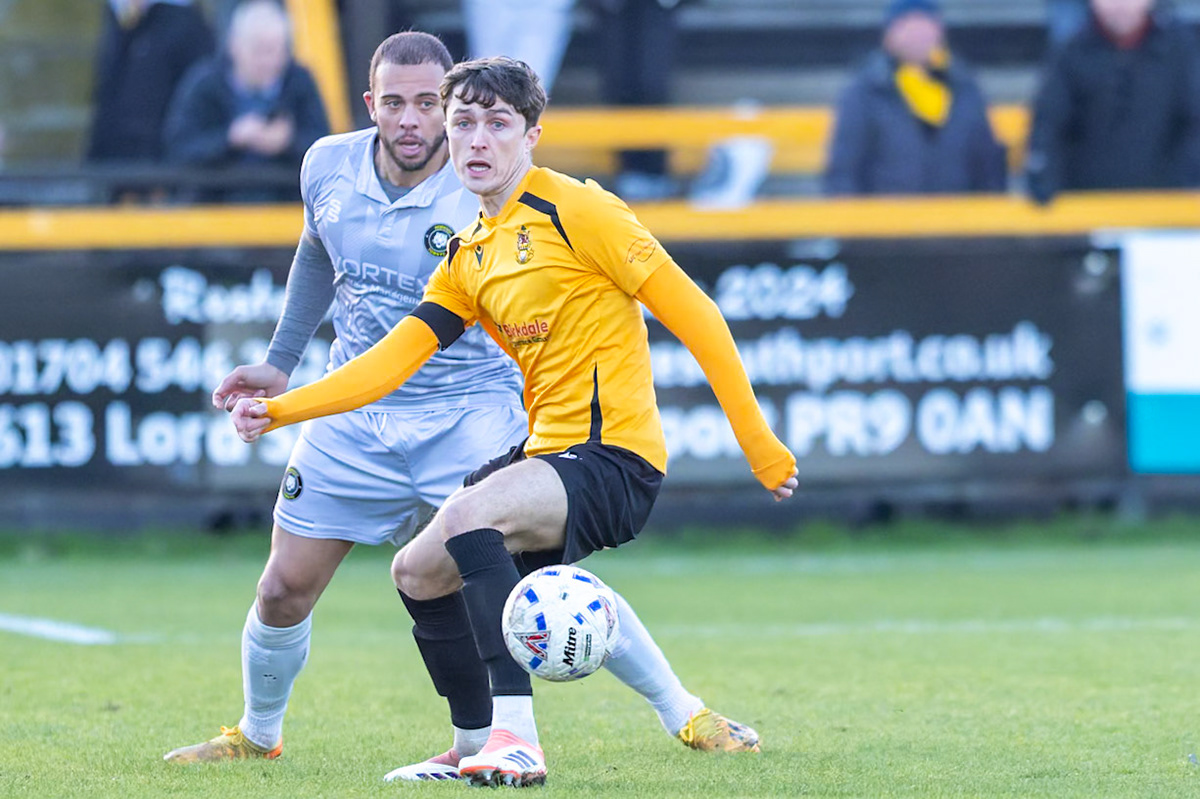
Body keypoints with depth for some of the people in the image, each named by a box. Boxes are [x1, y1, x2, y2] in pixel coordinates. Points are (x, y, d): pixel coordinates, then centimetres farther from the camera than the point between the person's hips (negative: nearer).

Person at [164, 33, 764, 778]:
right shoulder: (329, 168, -3)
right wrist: (280, 364, 21)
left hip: (473, 409, -4)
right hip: (356, 415, 4)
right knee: (284, 591, 3)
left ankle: (686, 715, -1)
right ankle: (257, 735, 30)